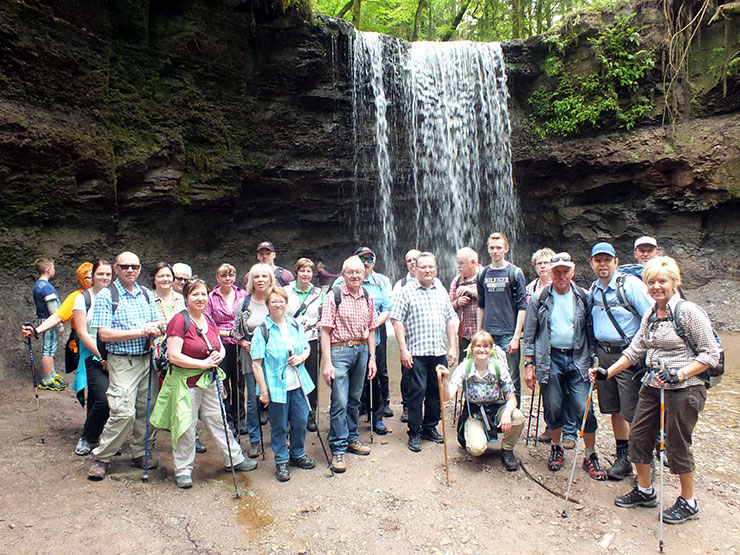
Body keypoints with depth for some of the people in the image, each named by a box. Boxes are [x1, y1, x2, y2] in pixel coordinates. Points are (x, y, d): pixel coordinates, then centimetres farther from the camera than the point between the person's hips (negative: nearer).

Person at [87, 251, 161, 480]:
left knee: (147, 410, 8)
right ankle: (100, 458, 8)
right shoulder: (106, 295, -3)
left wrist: (154, 329, -8)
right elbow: (104, 334, -11)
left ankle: (141, 453, 24)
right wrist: (140, 331, -16)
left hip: (147, 359, 5)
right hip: (122, 361, -5)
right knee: (124, 412, -11)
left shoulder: (147, 294, 12)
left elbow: (156, 325, 17)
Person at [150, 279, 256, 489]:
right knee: (186, 426, 4)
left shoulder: (208, 320, 7)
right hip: (185, 381, -6)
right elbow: (174, 356, -22)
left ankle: (234, 458, 28)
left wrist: (219, 355, -7)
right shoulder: (179, 320, -15)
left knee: (219, 420, 15)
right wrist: (203, 363, -18)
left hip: (209, 379, 6)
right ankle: (183, 471, 21)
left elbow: (220, 346, 16)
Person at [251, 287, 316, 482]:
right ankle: (281, 461, 25)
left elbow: (307, 347, 19)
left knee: (301, 421, 12)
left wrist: (301, 357, -5)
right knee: (279, 426, 6)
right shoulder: (262, 330, -9)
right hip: (277, 387, -5)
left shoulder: (294, 324, 8)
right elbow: (256, 364, -10)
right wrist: (263, 391, -13)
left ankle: (297, 454, 34)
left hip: (298, 384, 5)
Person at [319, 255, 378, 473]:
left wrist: (372, 358, 11)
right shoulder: (334, 297, -8)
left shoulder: (367, 298, 8)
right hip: (340, 351, -5)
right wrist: (326, 363, -15)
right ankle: (337, 449, 4)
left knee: (355, 399, 16)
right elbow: (325, 331, -10)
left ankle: (352, 439, 32)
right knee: (340, 402, -6)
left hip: (361, 350, 5)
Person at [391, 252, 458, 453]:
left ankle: (430, 427, 27)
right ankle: (414, 433, 10)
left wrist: (453, 347, 11)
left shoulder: (441, 291, 14)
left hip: (439, 353, 5)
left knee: (436, 391, 11)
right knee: (417, 391, -2)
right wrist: (403, 349, -11)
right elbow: (397, 320, -6)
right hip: (416, 353, -5)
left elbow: (450, 321, 17)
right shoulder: (407, 292, -2)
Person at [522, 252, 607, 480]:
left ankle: (591, 456, 14)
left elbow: (590, 331, 9)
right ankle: (556, 447, 29)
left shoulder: (583, 298, 6)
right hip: (550, 359, 0)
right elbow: (529, 335, 5)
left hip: (577, 359, 0)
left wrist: (593, 362, 4)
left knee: (585, 409, -3)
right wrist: (529, 364, 0)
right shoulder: (539, 299, 3)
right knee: (553, 409, 6)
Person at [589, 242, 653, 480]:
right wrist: (594, 357, 17)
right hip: (604, 355, 6)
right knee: (614, 409, 13)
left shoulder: (630, 284, -10)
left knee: (632, 413, -4)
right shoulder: (593, 290, 10)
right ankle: (623, 458, 27)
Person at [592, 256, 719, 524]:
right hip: (652, 386, 7)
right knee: (638, 436, 10)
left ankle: (688, 503, 26)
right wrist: (607, 372, 5)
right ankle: (645, 491, 31)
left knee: (677, 444, 3)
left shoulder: (688, 311, -11)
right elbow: (635, 350, 12)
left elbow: (711, 354, -12)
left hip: (684, 390, -7)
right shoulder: (650, 315, 9)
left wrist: (678, 374, -22)